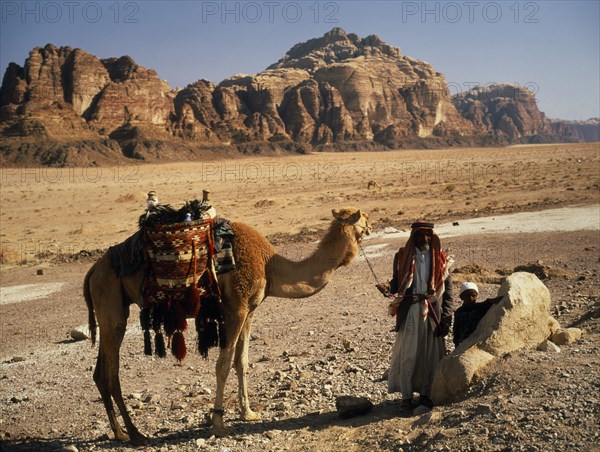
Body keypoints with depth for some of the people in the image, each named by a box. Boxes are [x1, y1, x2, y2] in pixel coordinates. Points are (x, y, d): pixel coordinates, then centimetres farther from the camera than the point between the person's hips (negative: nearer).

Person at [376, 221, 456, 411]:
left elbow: (447, 290, 7)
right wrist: (388, 288, -15)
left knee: (431, 354, 5)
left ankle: (426, 393, 19)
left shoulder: (440, 259, 8)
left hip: (433, 311, 1)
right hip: (409, 311, -1)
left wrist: (446, 318, 0)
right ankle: (406, 395, 10)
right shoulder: (403, 256, 7)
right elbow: (397, 282, 10)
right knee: (407, 354, -1)